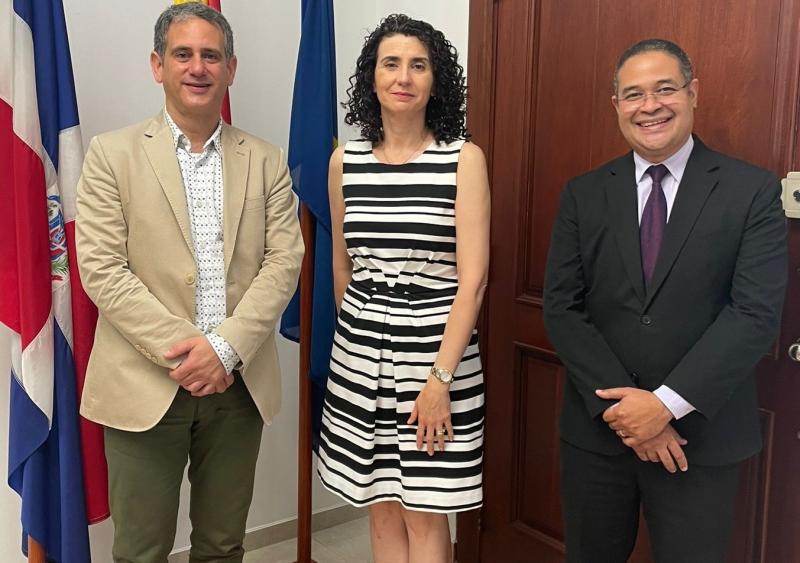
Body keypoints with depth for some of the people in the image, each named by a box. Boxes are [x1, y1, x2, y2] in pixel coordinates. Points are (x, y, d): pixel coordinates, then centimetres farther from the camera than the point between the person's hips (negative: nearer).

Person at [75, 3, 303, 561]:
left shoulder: (266, 160, 7)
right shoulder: (112, 154, 0)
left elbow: (284, 260, -1)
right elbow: (101, 268, -8)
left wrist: (226, 347, -13)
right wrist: (182, 349, -15)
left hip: (239, 383, 2)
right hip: (145, 384, -2)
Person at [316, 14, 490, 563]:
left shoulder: (464, 159, -7)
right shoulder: (345, 160, 4)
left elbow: (473, 279, -12)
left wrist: (440, 377, -17)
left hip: (438, 351, -3)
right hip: (360, 356, 4)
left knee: (425, 514, 6)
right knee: (382, 509, 14)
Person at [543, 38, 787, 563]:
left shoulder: (753, 191, -4)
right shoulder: (583, 195, 2)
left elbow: (757, 313, -12)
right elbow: (561, 308, -4)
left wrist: (667, 403, -18)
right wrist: (619, 404, -14)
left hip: (702, 435, -2)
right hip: (597, 430, 2)